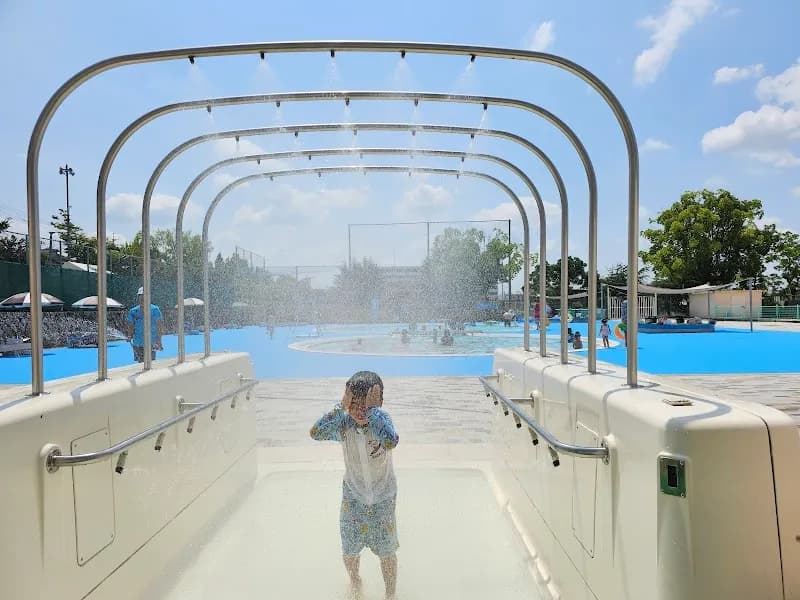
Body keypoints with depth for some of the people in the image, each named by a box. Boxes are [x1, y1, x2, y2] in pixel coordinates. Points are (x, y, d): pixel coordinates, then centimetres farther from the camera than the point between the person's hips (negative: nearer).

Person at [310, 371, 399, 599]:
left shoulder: (381, 419, -23)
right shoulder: (344, 423, -19)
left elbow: (391, 442, -46)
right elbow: (316, 433, -37)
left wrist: (372, 410, -43)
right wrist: (341, 406, -39)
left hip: (383, 499, -2)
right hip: (353, 497, 2)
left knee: (386, 551, 12)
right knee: (349, 550, 18)